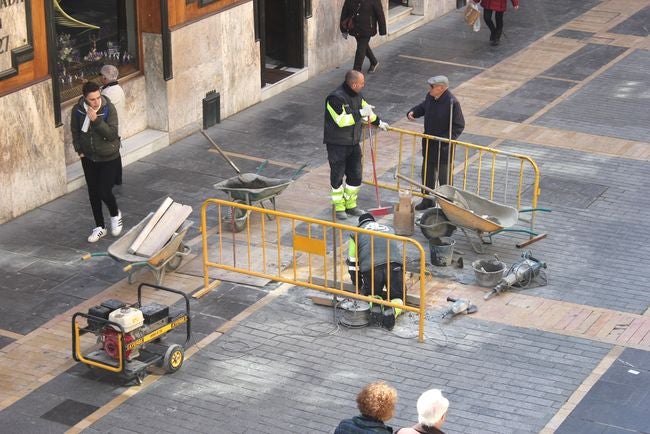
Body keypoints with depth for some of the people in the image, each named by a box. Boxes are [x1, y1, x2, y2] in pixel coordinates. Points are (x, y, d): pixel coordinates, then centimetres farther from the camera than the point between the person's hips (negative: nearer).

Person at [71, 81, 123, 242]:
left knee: (104, 192, -7)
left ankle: (115, 214, 25)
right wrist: (79, 150, 2)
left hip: (109, 158, -3)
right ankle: (100, 227, 26)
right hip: (88, 158, 4)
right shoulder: (77, 110, -11)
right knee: (93, 193, 10)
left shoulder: (109, 108, -20)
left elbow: (112, 134, -24)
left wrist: (96, 120, -34)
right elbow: (75, 131, 7)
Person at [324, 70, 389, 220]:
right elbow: (341, 120, -30)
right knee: (337, 176, 3)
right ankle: (339, 207, 16)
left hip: (353, 143, 8)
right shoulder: (336, 98, -24)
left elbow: (365, 108, 23)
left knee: (355, 175, 13)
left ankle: (350, 204, 29)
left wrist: (378, 122, 28)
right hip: (337, 144, -8)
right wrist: (360, 113, -27)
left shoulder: (356, 95, 3)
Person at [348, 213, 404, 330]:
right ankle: (392, 311, -16)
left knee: (370, 294, 25)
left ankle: (375, 304, -10)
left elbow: (352, 261, 27)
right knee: (398, 297, 17)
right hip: (395, 266, 1)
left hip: (371, 268, -1)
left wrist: (357, 283, 40)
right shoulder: (389, 229, 35)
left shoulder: (356, 233, 26)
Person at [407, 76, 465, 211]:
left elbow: (459, 126, -18)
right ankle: (427, 200, 37)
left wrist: (446, 139, -25)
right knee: (427, 173, 20)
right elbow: (423, 107, 20)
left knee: (444, 178, 2)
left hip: (443, 147, -8)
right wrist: (413, 112, 0)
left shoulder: (452, 102, -23)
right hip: (429, 144, 8)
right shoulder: (430, 97, -2)